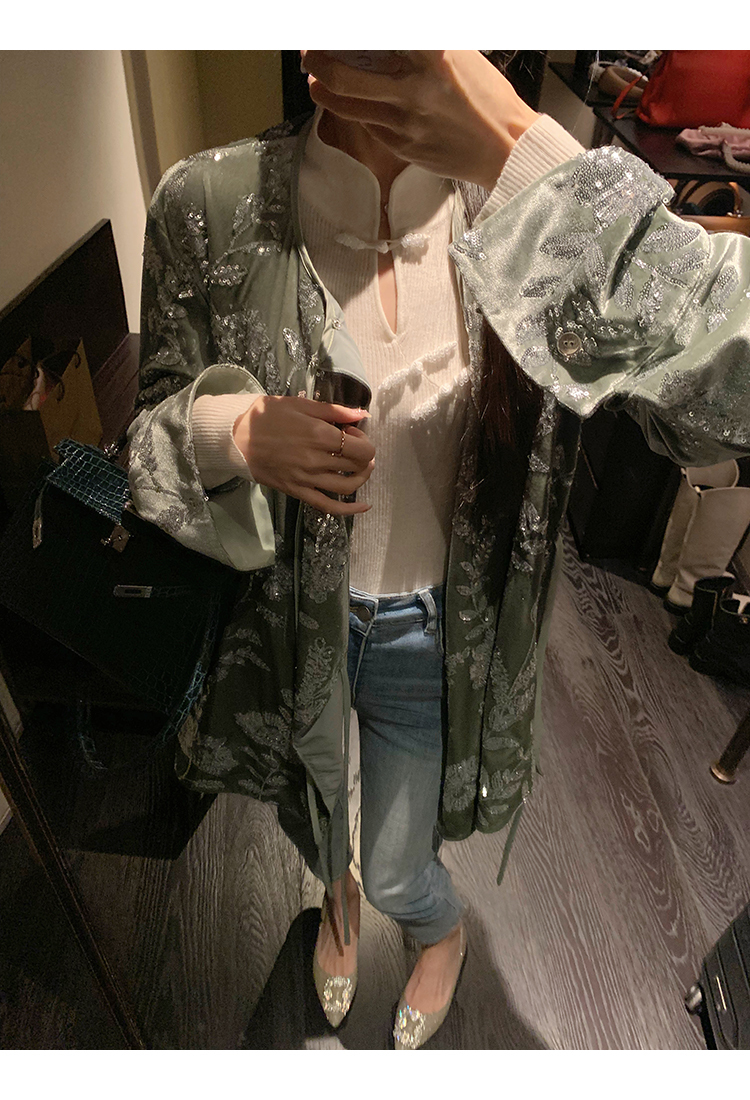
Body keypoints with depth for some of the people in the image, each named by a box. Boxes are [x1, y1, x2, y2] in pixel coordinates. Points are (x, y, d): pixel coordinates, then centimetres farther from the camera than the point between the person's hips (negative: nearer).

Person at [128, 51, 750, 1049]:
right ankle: (334, 890, 74)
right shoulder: (211, 206, -17)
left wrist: (523, 155, -39)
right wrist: (231, 433, -31)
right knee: (310, 816, 31)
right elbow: (156, 428, -6)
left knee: (397, 872, 23)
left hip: (433, 629, -1)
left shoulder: (534, 208, -19)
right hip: (283, 616, 2)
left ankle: (445, 932, 66)